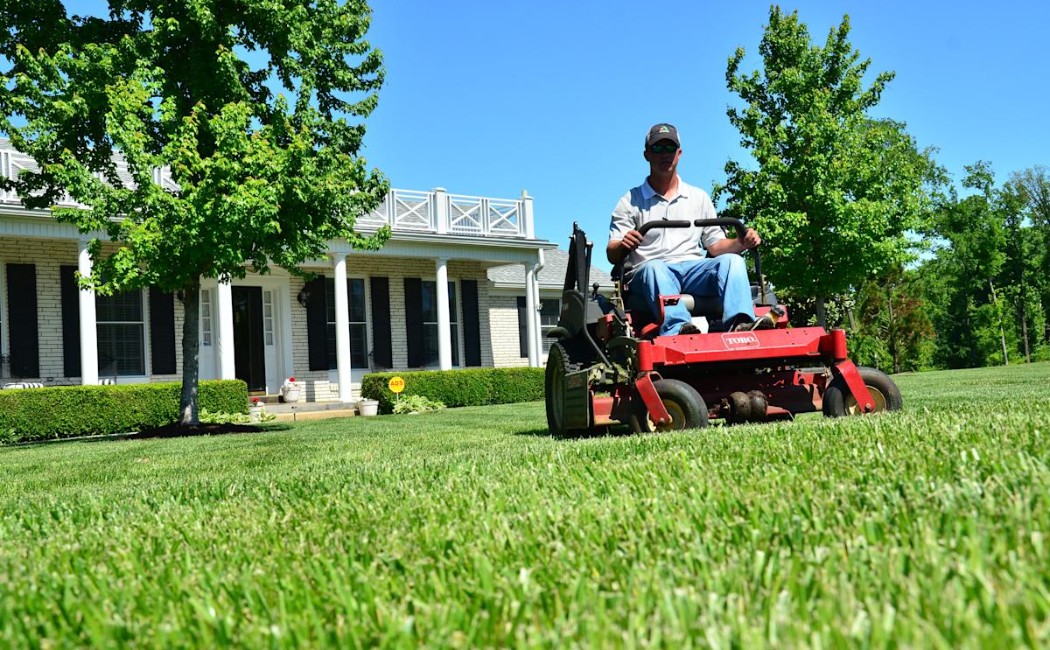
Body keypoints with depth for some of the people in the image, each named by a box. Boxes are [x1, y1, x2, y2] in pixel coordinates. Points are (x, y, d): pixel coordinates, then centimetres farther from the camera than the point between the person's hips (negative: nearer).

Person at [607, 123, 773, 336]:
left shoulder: (699, 198, 25)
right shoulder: (631, 202, 14)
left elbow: (715, 245, 20)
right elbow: (612, 255, 4)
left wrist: (741, 243, -2)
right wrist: (623, 246, -21)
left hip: (695, 270, 3)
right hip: (650, 273, -3)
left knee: (731, 260, -26)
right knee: (654, 267, -37)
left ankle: (739, 324, -50)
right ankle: (677, 329, -61)